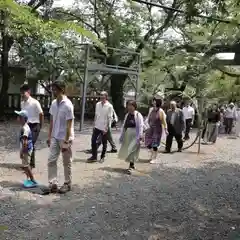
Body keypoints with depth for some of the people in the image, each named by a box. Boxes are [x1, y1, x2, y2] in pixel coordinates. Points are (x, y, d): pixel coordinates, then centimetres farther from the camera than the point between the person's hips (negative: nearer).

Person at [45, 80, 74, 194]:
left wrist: (66, 141, -20)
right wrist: (49, 136, 11)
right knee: (51, 160, 5)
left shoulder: (68, 105, -18)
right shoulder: (53, 103, 4)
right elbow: (52, 121, 12)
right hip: (55, 137, 7)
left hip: (65, 138, -7)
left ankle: (67, 184, 21)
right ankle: (53, 184, 13)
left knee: (66, 162, 7)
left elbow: (69, 125, -19)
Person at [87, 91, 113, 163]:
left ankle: (102, 157, 22)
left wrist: (107, 128, -14)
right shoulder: (97, 104, 6)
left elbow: (110, 118, -11)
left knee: (104, 143, 8)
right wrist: (94, 124, 10)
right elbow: (96, 115, 12)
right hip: (97, 126, 5)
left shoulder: (109, 106, -10)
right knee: (93, 141, 1)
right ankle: (94, 156, 12)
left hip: (104, 128, -4)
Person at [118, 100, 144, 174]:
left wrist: (140, 136, -18)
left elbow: (140, 126, -12)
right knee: (126, 150, 11)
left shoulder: (138, 115, -8)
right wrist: (121, 136, 15)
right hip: (127, 135, 7)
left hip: (134, 135, -7)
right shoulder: (127, 115, 12)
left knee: (132, 150, -8)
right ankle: (132, 165, 26)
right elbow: (124, 126, 15)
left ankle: (131, 166, -3)